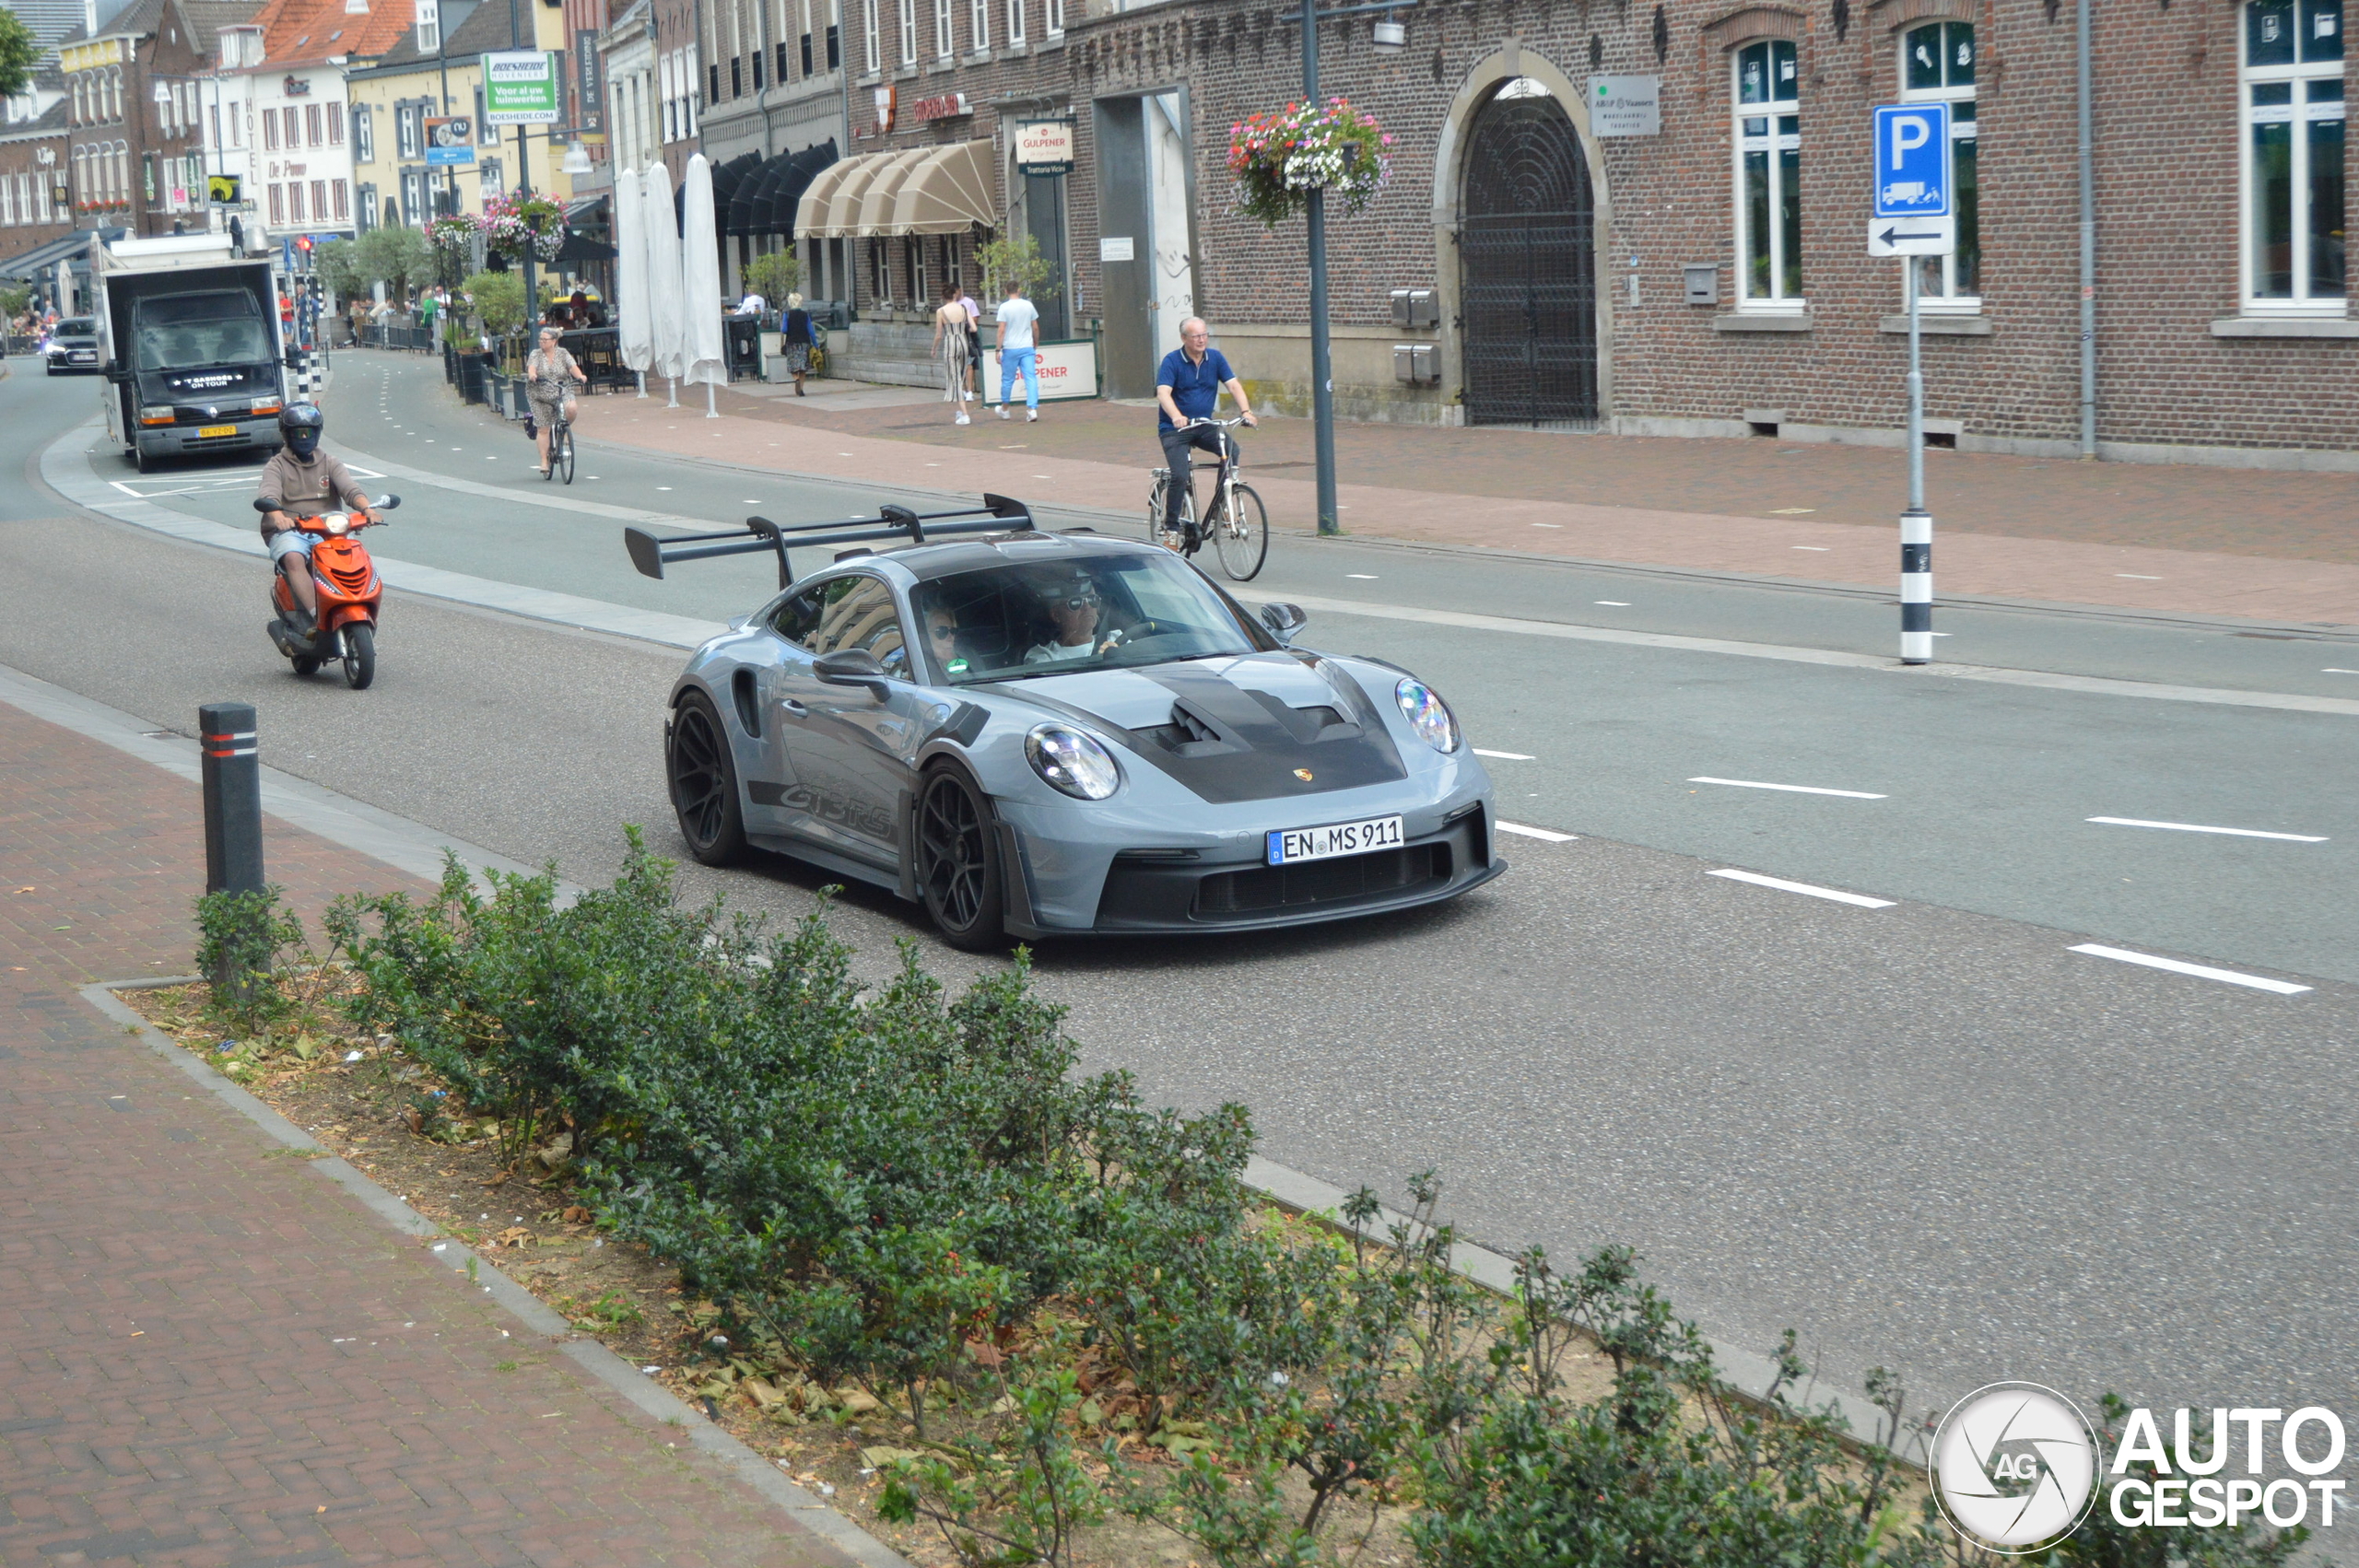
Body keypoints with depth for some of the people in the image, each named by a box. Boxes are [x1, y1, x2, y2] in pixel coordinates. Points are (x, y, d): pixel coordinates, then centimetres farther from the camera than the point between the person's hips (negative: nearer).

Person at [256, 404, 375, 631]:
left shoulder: (331, 464, 18)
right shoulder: (277, 466, 10)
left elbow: (350, 489, -2)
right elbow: (268, 494, -11)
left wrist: (366, 508, -26)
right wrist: (278, 515, -36)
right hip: (289, 532, -2)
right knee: (294, 559, -36)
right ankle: (317, 617, -45)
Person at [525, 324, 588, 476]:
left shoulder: (563, 354, 5)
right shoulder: (536, 354, 3)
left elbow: (573, 367, -9)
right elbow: (532, 367, -15)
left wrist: (580, 376, -30)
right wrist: (532, 375, -39)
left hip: (562, 393, 0)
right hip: (540, 396, 0)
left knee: (571, 408, -31)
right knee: (543, 429, -3)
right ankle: (544, 461, 6)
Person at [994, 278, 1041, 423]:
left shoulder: (1004, 307, -7)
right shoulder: (1028, 305, 2)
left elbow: (1002, 330, -10)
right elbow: (1035, 327, 8)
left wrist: (998, 350, -5)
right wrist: (1036, 343, 23)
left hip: (1010, 348, -2)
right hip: (1027, 347, 2)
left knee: (1007, 379, 12)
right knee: (1031, 378, -2)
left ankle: (1004, 409, 26)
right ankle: (1032, 409, -14)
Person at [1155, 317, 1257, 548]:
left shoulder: (1215, 358, 3)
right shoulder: (1172, 361, -10)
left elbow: (1233, 385, -4)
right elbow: (1163, 393, -23)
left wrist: (1245, 411, -23)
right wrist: (1176, 416, -42)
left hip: (1204, 426, 4)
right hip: (1174, 429, -4)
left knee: (1230, 448, -25)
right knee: (1180, 476, -22)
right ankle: (1171, 528, -4)